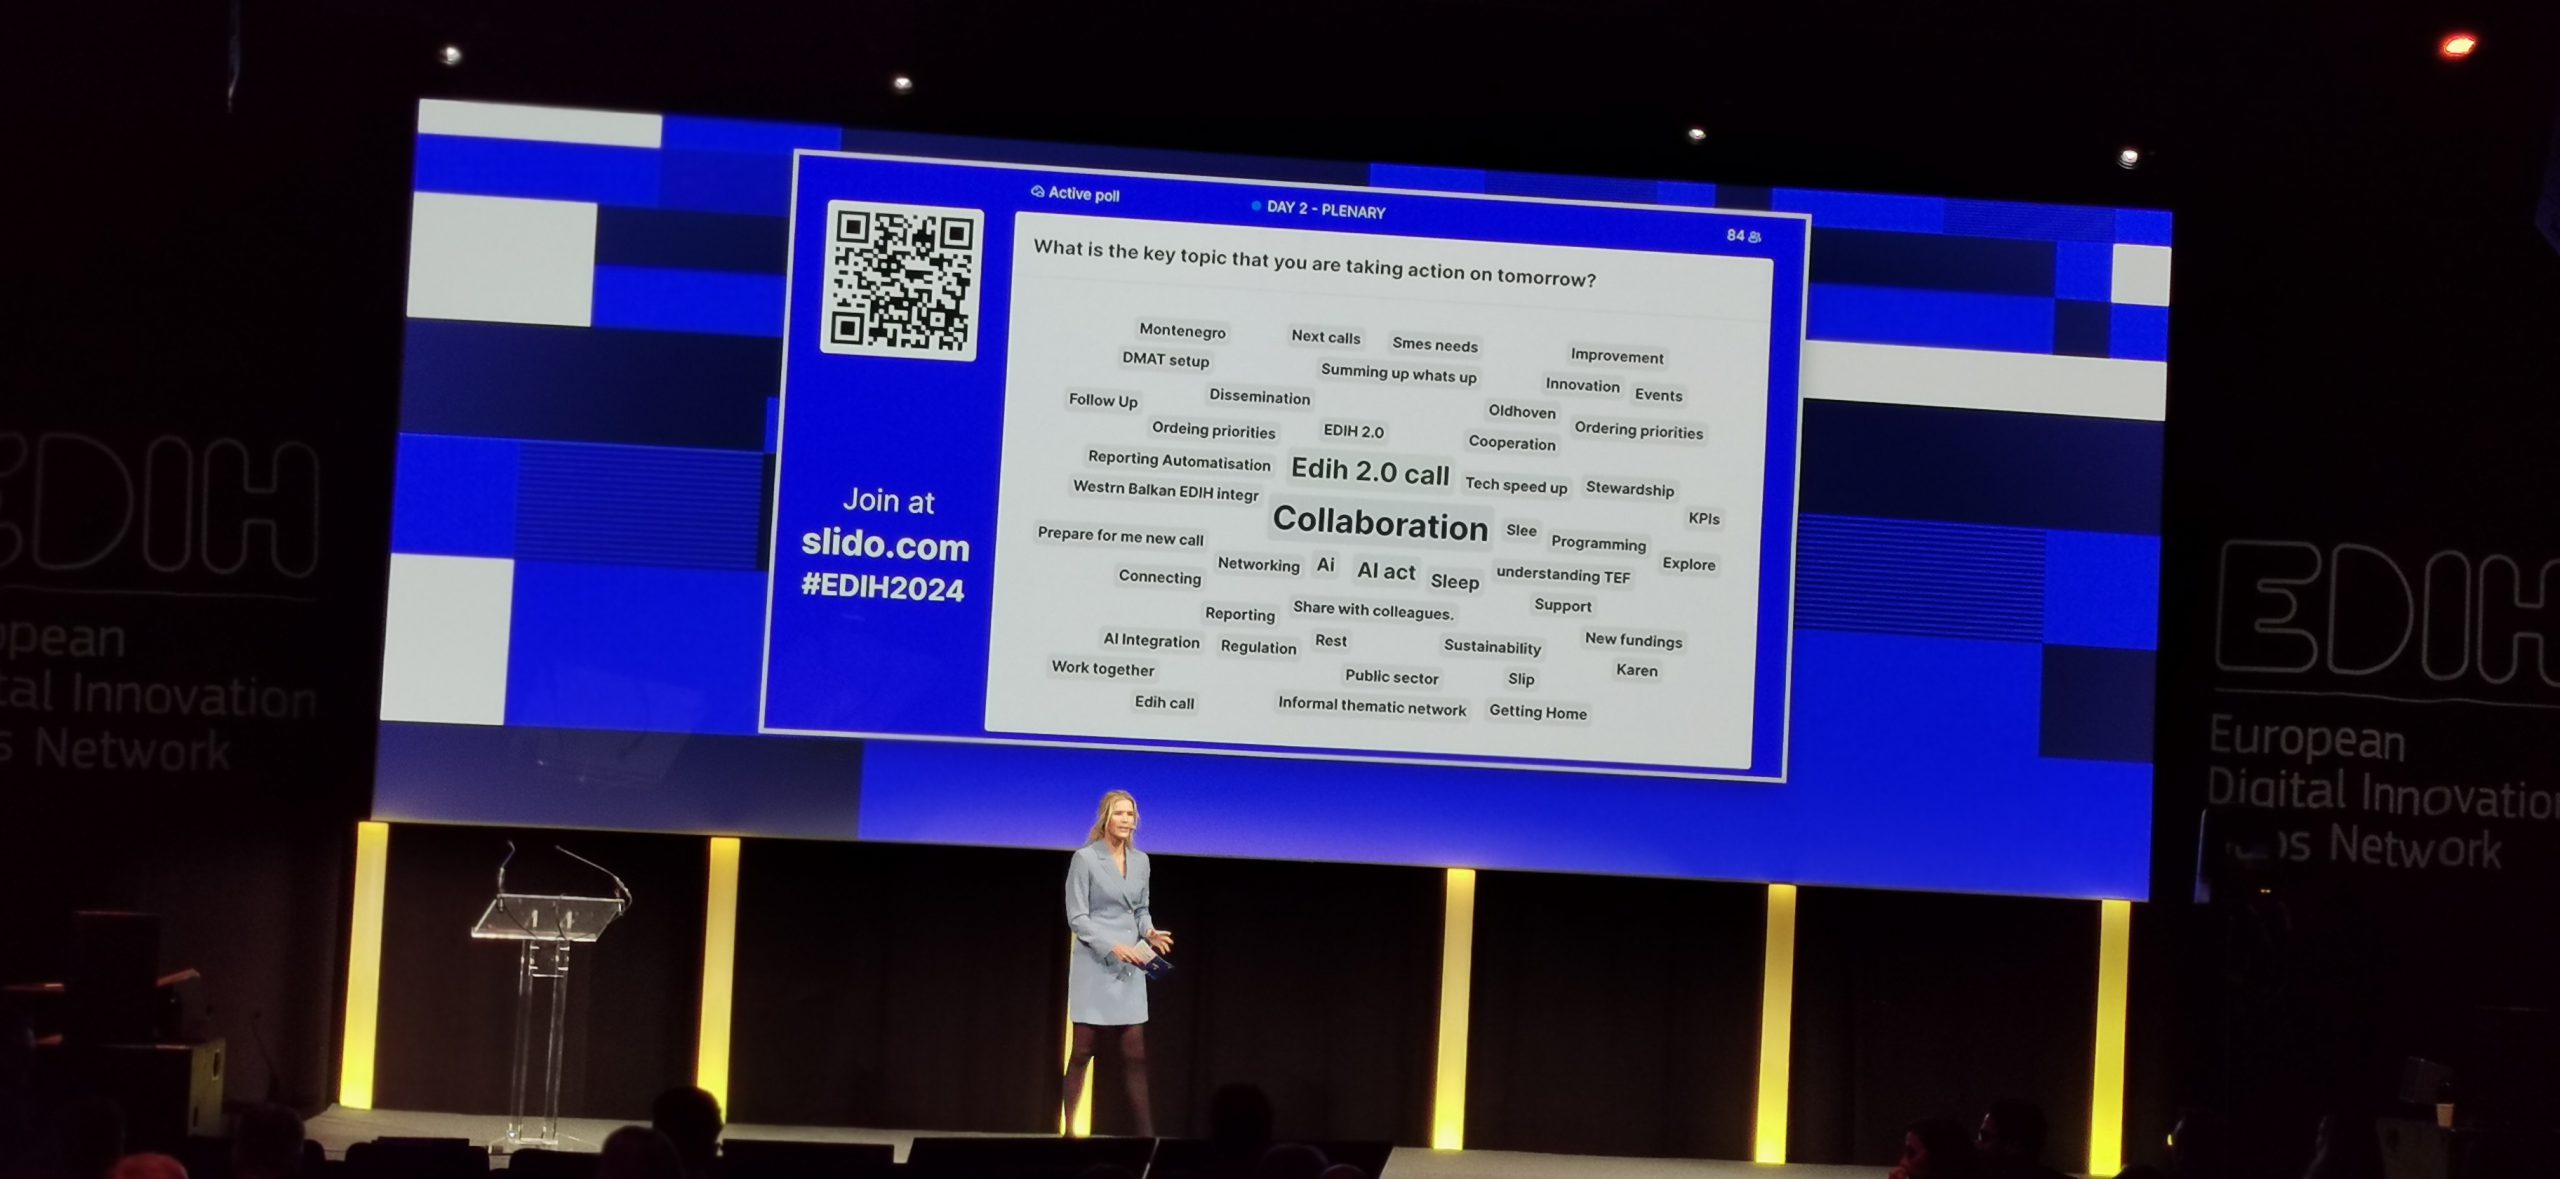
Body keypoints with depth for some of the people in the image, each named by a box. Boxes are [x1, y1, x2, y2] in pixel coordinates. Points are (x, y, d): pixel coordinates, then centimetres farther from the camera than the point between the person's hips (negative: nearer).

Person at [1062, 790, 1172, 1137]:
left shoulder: (1140, 861, 10)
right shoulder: (1085, 858, -7)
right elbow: (1076, 917, -10)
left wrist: (1150, 932, -4)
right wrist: (1113, 947, -19)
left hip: (1130, 970, 5)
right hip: (1094, 967, -5)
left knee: (1135, 1055, 2)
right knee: (1082, 1054, -1)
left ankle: (1147, 1133, 3)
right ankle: (1069, 1130, 4)